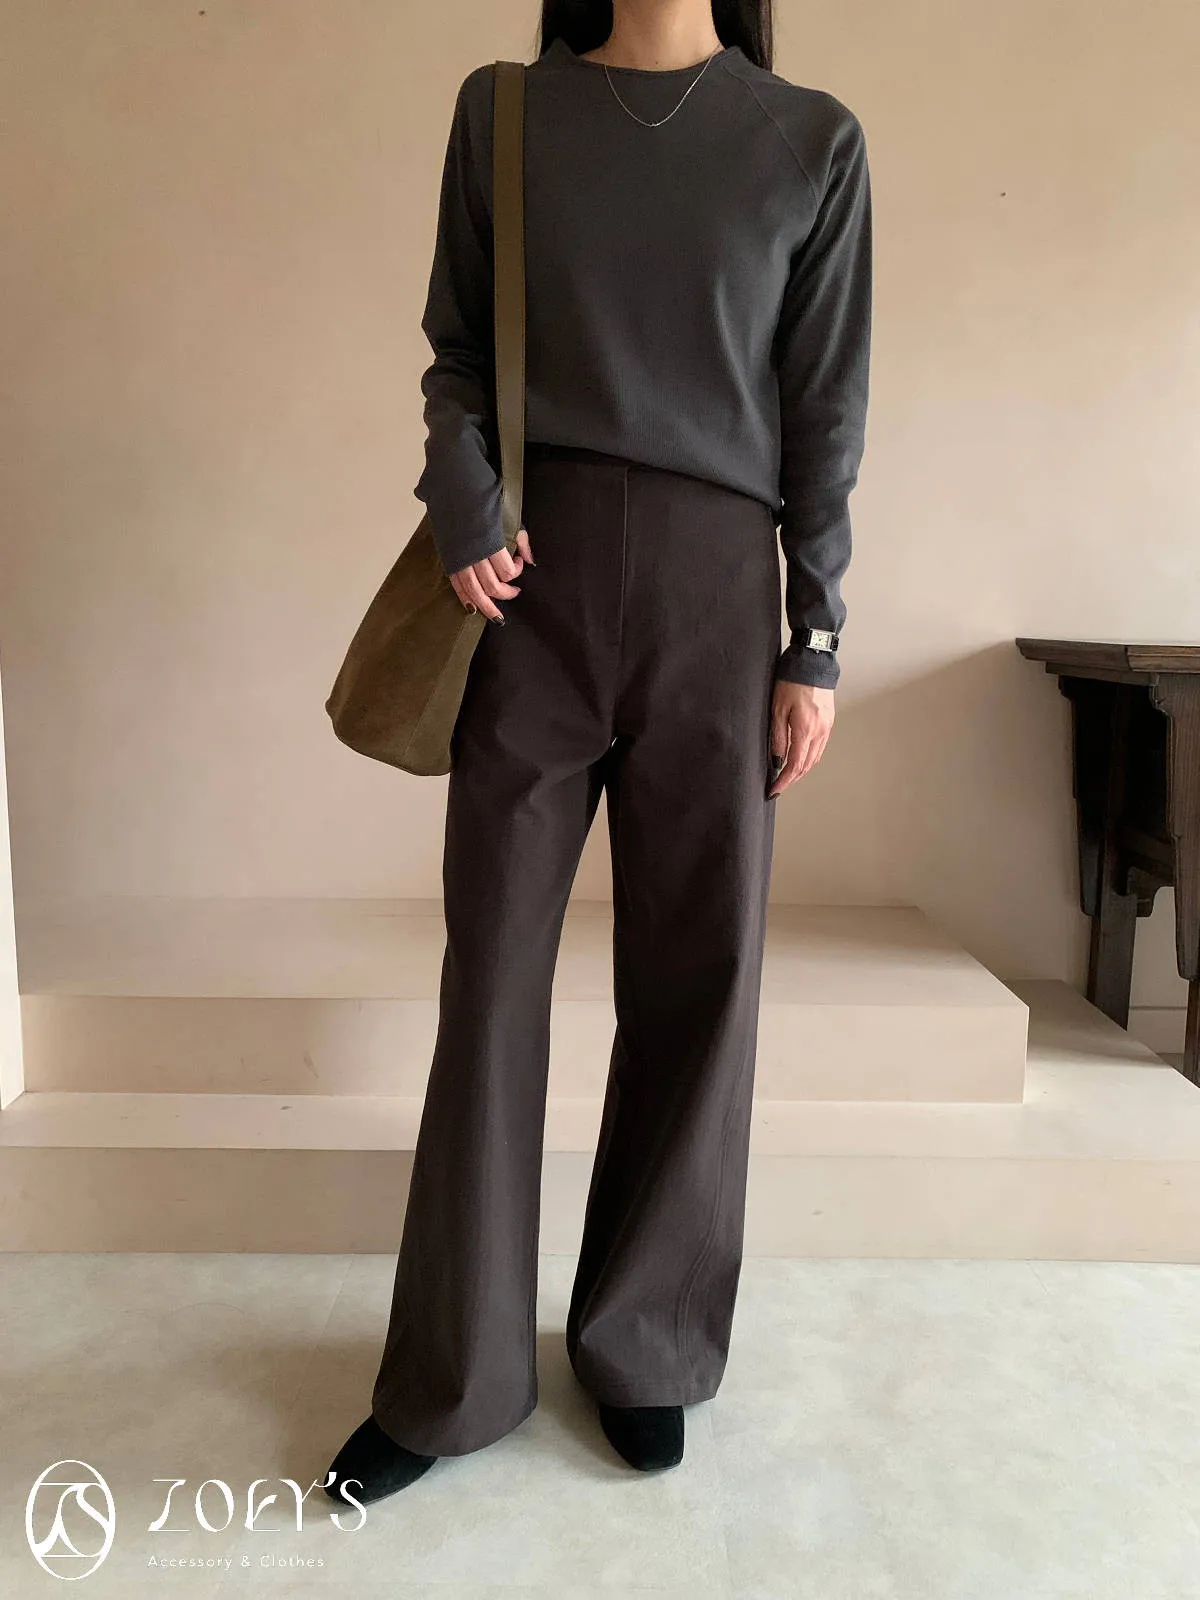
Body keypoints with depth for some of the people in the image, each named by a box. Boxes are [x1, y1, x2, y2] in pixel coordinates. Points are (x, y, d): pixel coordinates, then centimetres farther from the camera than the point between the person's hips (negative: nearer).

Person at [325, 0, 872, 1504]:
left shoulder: (813, 143, 9)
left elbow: (826, 413, 6)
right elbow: (456, 348, 13)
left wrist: (815, 643, 1)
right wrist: (461, 500, -7)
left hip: (716, 590, 0)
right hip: (533, 577, 1)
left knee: (696, 979, 3)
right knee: (491, 970, 1)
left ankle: (643, 1349, 23)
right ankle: (455, 1376, 18)